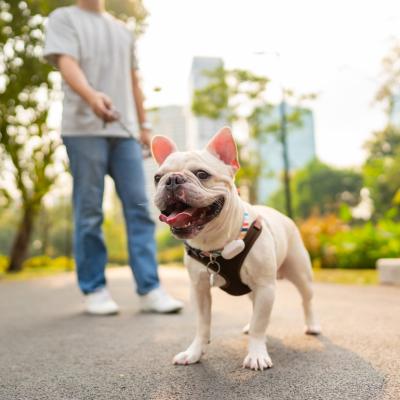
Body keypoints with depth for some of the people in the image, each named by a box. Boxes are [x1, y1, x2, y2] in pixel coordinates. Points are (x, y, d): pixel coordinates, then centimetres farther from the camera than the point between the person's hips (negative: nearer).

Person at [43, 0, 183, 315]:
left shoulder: (123, 30, 25)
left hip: (125, 129, 5)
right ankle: (94, 289, 8)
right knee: (89, 212, -2)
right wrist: (91, 96, -30)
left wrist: (143, 125, 17)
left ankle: (149, 289, 0)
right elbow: (67, 63, -9)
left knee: (139, 208, -3)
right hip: (84, 128, -4)